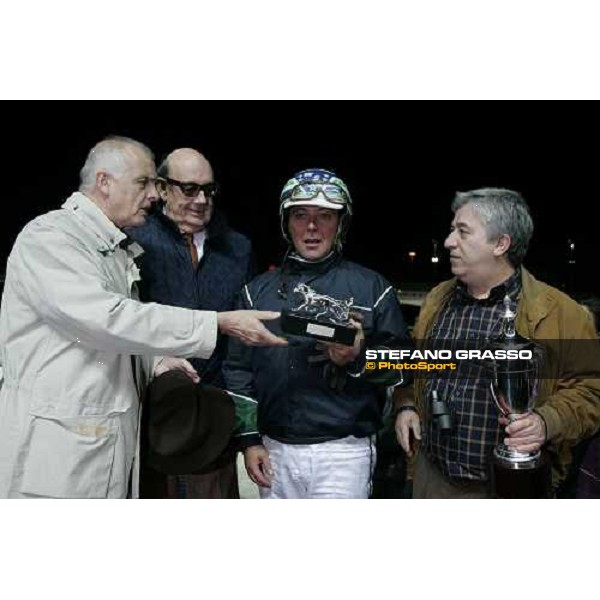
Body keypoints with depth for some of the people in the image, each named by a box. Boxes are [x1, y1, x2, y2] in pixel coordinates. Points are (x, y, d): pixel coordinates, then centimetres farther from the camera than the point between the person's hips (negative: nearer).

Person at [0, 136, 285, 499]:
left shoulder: (118, 250, 16)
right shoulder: (48, 236, -11)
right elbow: (107, 319, -24)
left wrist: (153, 361, 4)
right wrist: (220, 323, -24)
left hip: (110, 446, 8)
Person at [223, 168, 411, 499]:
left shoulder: (372, 287, 1)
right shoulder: (258, 290, 8)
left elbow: (402, 364, 0)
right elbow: (238, 369, 8)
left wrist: (358, 360, -19)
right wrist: (249, 439, 3)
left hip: (343, 451, -3)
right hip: (274, 450, 3)